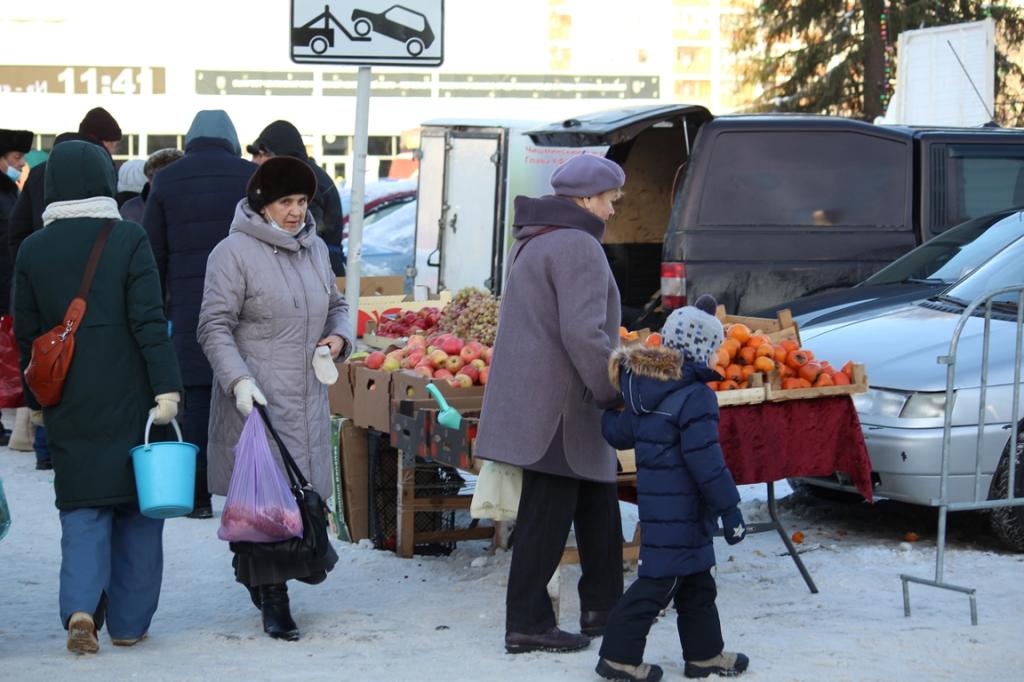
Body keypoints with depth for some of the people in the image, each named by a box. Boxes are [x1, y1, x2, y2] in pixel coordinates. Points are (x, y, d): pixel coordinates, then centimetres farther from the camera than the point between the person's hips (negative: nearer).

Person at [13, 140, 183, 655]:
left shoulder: (33, 250, 2)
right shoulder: (129, 240, -7)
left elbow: (26, 334, 8)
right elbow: (149, 322, -13)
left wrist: (35, 400, 18)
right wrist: (167, 388, -12)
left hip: (69, 405, 2)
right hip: (130, 400, -2)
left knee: (82, 507, 7)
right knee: (138, 505, 9)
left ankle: (81, 608, -13)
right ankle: (129, 623, 13)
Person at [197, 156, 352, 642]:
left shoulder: (314, 249, 14)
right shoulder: (235, 253, -7)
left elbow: (336, 305, 27)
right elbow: (215, 325, -10)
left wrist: (339, 336, 6)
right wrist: (238, 379, -22)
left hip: (307, 398, 7)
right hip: (256, 398, -7)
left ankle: (257, 575, 25)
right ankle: (273, 600, -3)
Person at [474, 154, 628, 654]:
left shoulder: (532, 241, 16)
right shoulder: (577, 246, -17)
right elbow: (583, 332, -26)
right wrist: (613, 392, -15)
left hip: (533, 396, 11)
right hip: (558, 405, -11)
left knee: (596, 500, 19)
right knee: (547, 511, -3)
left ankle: (602, 606, 27)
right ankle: (527, 625, 3)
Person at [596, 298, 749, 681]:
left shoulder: (644, 389, 8)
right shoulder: (695, 397, -18)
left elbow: (618, 433, 16)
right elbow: (705, 461, -20)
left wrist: (606, 412, 37)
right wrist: (729, 508, -15)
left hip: (656, 502, 10)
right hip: (680, 509, -10)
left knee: (695, 581, 19)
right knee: (660, 581, -3)